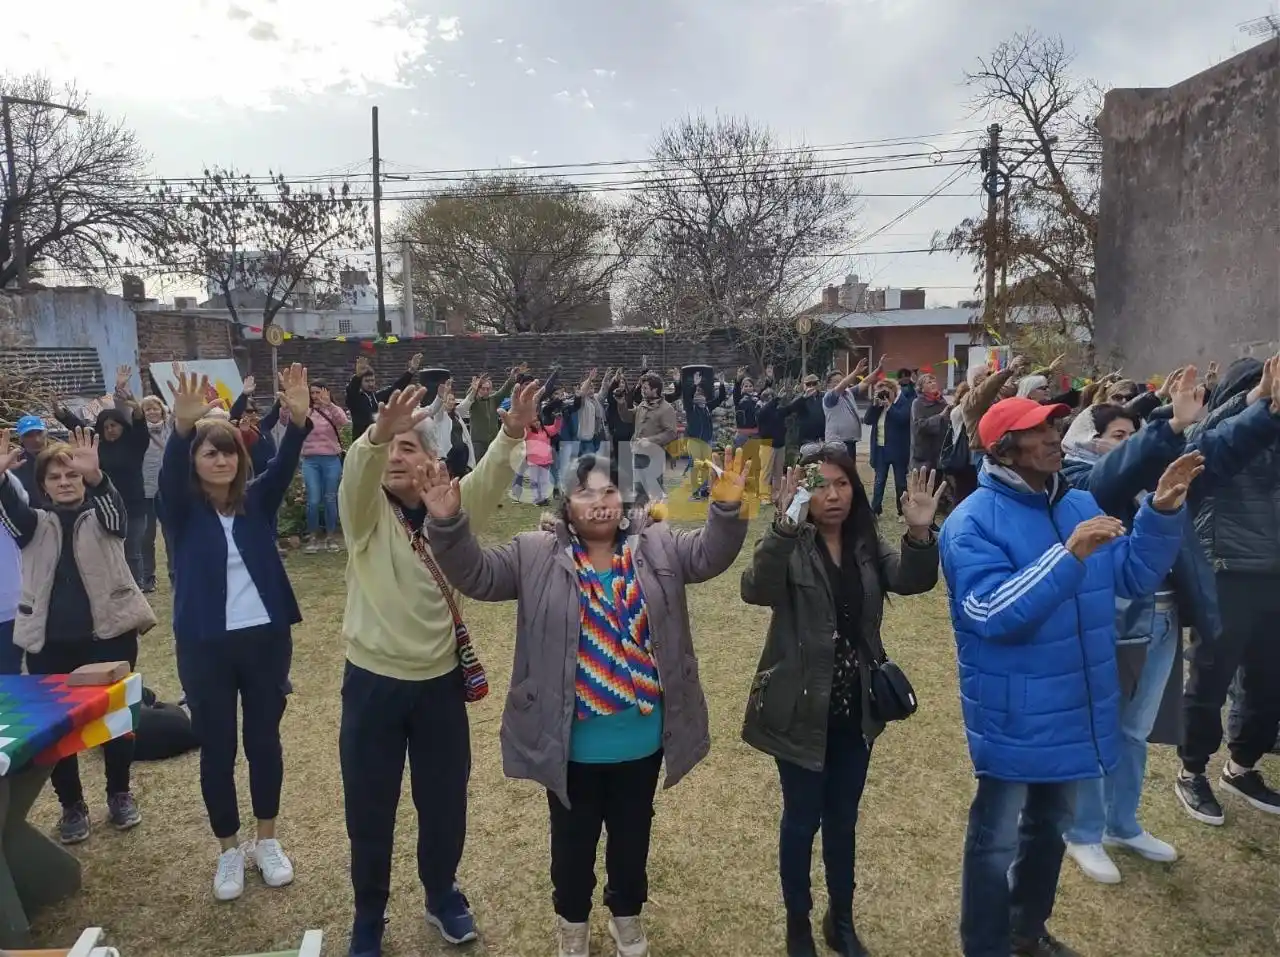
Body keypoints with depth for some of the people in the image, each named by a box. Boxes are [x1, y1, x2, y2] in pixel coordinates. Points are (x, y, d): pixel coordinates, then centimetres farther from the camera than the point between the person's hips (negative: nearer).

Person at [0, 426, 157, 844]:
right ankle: (72, 804, 26)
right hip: (49, 642, 2)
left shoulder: (102, 519, 2)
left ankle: (120, 795, 28)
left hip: (109, 634, -2)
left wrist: (95, 475, -44)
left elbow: (112, 503, -21)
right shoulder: (37, 525, 8)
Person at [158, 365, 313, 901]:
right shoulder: (182, 509, -4)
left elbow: (284, 466, -17)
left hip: (266, 637, 1)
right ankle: (229, 851, 28)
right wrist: (183, 427, -46)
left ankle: (267, 841, 31)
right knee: (216, 749, 9)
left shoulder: (256, 500, 1)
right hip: (205, 646, -1)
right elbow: (170, 474, -24)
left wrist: (299, 420, -37)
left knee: (264, 740, 13)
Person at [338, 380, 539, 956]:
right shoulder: (365, 512, -7)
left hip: (442, 680, 1)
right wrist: (377, 434, -50)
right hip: (373, 682, -1)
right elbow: (357, 472, -29)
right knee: (369, 811, 12)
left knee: (444, 803, 16)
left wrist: (512, 434, -41)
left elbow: (489, 478, -22)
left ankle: (442, 897, 42)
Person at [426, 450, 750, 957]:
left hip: (642, 739, 2)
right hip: (572, 743, -1)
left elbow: (710, 553, -13)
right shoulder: (536, 556, -7)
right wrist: (449, 522, -29)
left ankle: (627, 915, 50)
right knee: (573, 839, 20)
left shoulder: (657, 547, -2)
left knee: (632, 835, 23)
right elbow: (476, 573, -12)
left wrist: (726, 508, -33)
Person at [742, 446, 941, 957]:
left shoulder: (866, 545, 2)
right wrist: (785, 527, -47)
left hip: (855, 709, 5)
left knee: (843, 819, 20)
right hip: (801, 709, -4)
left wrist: (920, 532, -33)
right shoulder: (790, 547, -14)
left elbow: (912, 580, -14)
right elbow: (756, 589, -33)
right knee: (802, 818, 11)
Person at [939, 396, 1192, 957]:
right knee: (997, 839, 8)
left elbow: (1132, 579, 4)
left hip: (1073, 707, 8)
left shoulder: (1080, 504, 4)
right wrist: (1070, 556, -34)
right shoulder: (973, 522, -19)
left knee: (1051, 825, 25)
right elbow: (993, 613, -29)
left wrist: (1160, 514, -10)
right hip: (1013, 716, -7)